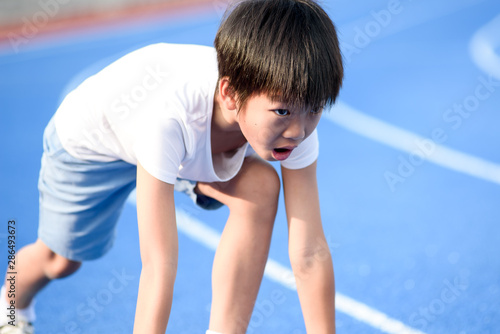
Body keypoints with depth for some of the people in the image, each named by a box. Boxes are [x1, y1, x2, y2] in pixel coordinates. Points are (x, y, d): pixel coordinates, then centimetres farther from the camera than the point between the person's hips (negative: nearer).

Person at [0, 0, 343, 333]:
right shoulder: (168, 117, -48)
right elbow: (159, 266, -46)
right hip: (91, 141, -3)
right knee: (62, 261, 12)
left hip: (191, 147, 3)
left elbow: (311, 252, -29)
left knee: (261, 186, -24)